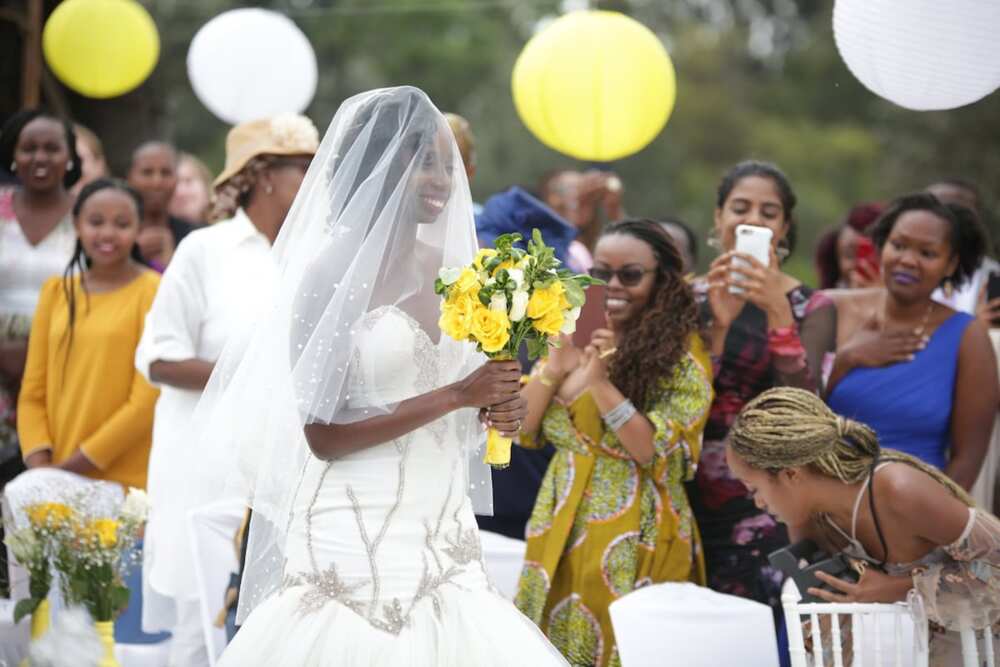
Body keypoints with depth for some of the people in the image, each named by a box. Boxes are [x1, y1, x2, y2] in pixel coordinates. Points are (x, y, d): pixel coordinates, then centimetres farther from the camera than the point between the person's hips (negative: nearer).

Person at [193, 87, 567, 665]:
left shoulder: (451, 269, 8)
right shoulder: (332, 273, -9)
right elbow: (323, 434, -15)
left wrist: (495, 411, -1)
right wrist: (457, 395, -17)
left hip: (444, 529, 6)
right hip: (358, 536, -6)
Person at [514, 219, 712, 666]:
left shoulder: (682, 355, -8)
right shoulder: (575, 339, 8)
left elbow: (657, 453, -17)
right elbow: (520, 431, 3)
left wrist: (600, 383, -24)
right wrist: (557, 366, -11)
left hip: (635, 543, -5)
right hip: (560, 532, 5)